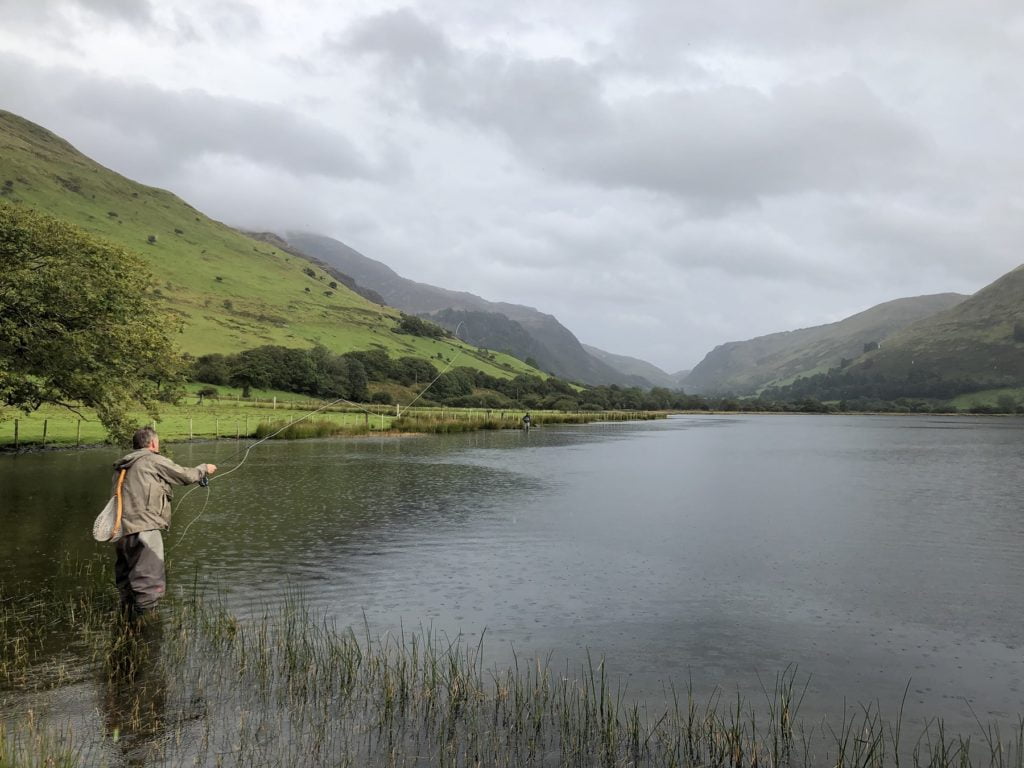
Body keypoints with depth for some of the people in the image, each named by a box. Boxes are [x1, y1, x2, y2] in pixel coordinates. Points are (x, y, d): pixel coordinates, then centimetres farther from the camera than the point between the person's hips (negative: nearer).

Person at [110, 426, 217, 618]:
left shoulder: (122, 467, 19)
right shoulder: (153, 460, -2)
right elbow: (186, 475, 5)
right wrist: (204, 469, 24)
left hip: (121, 531, 9)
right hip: (143, 529, -9)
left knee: (126, 584, 17)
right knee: (150, 585, -8)